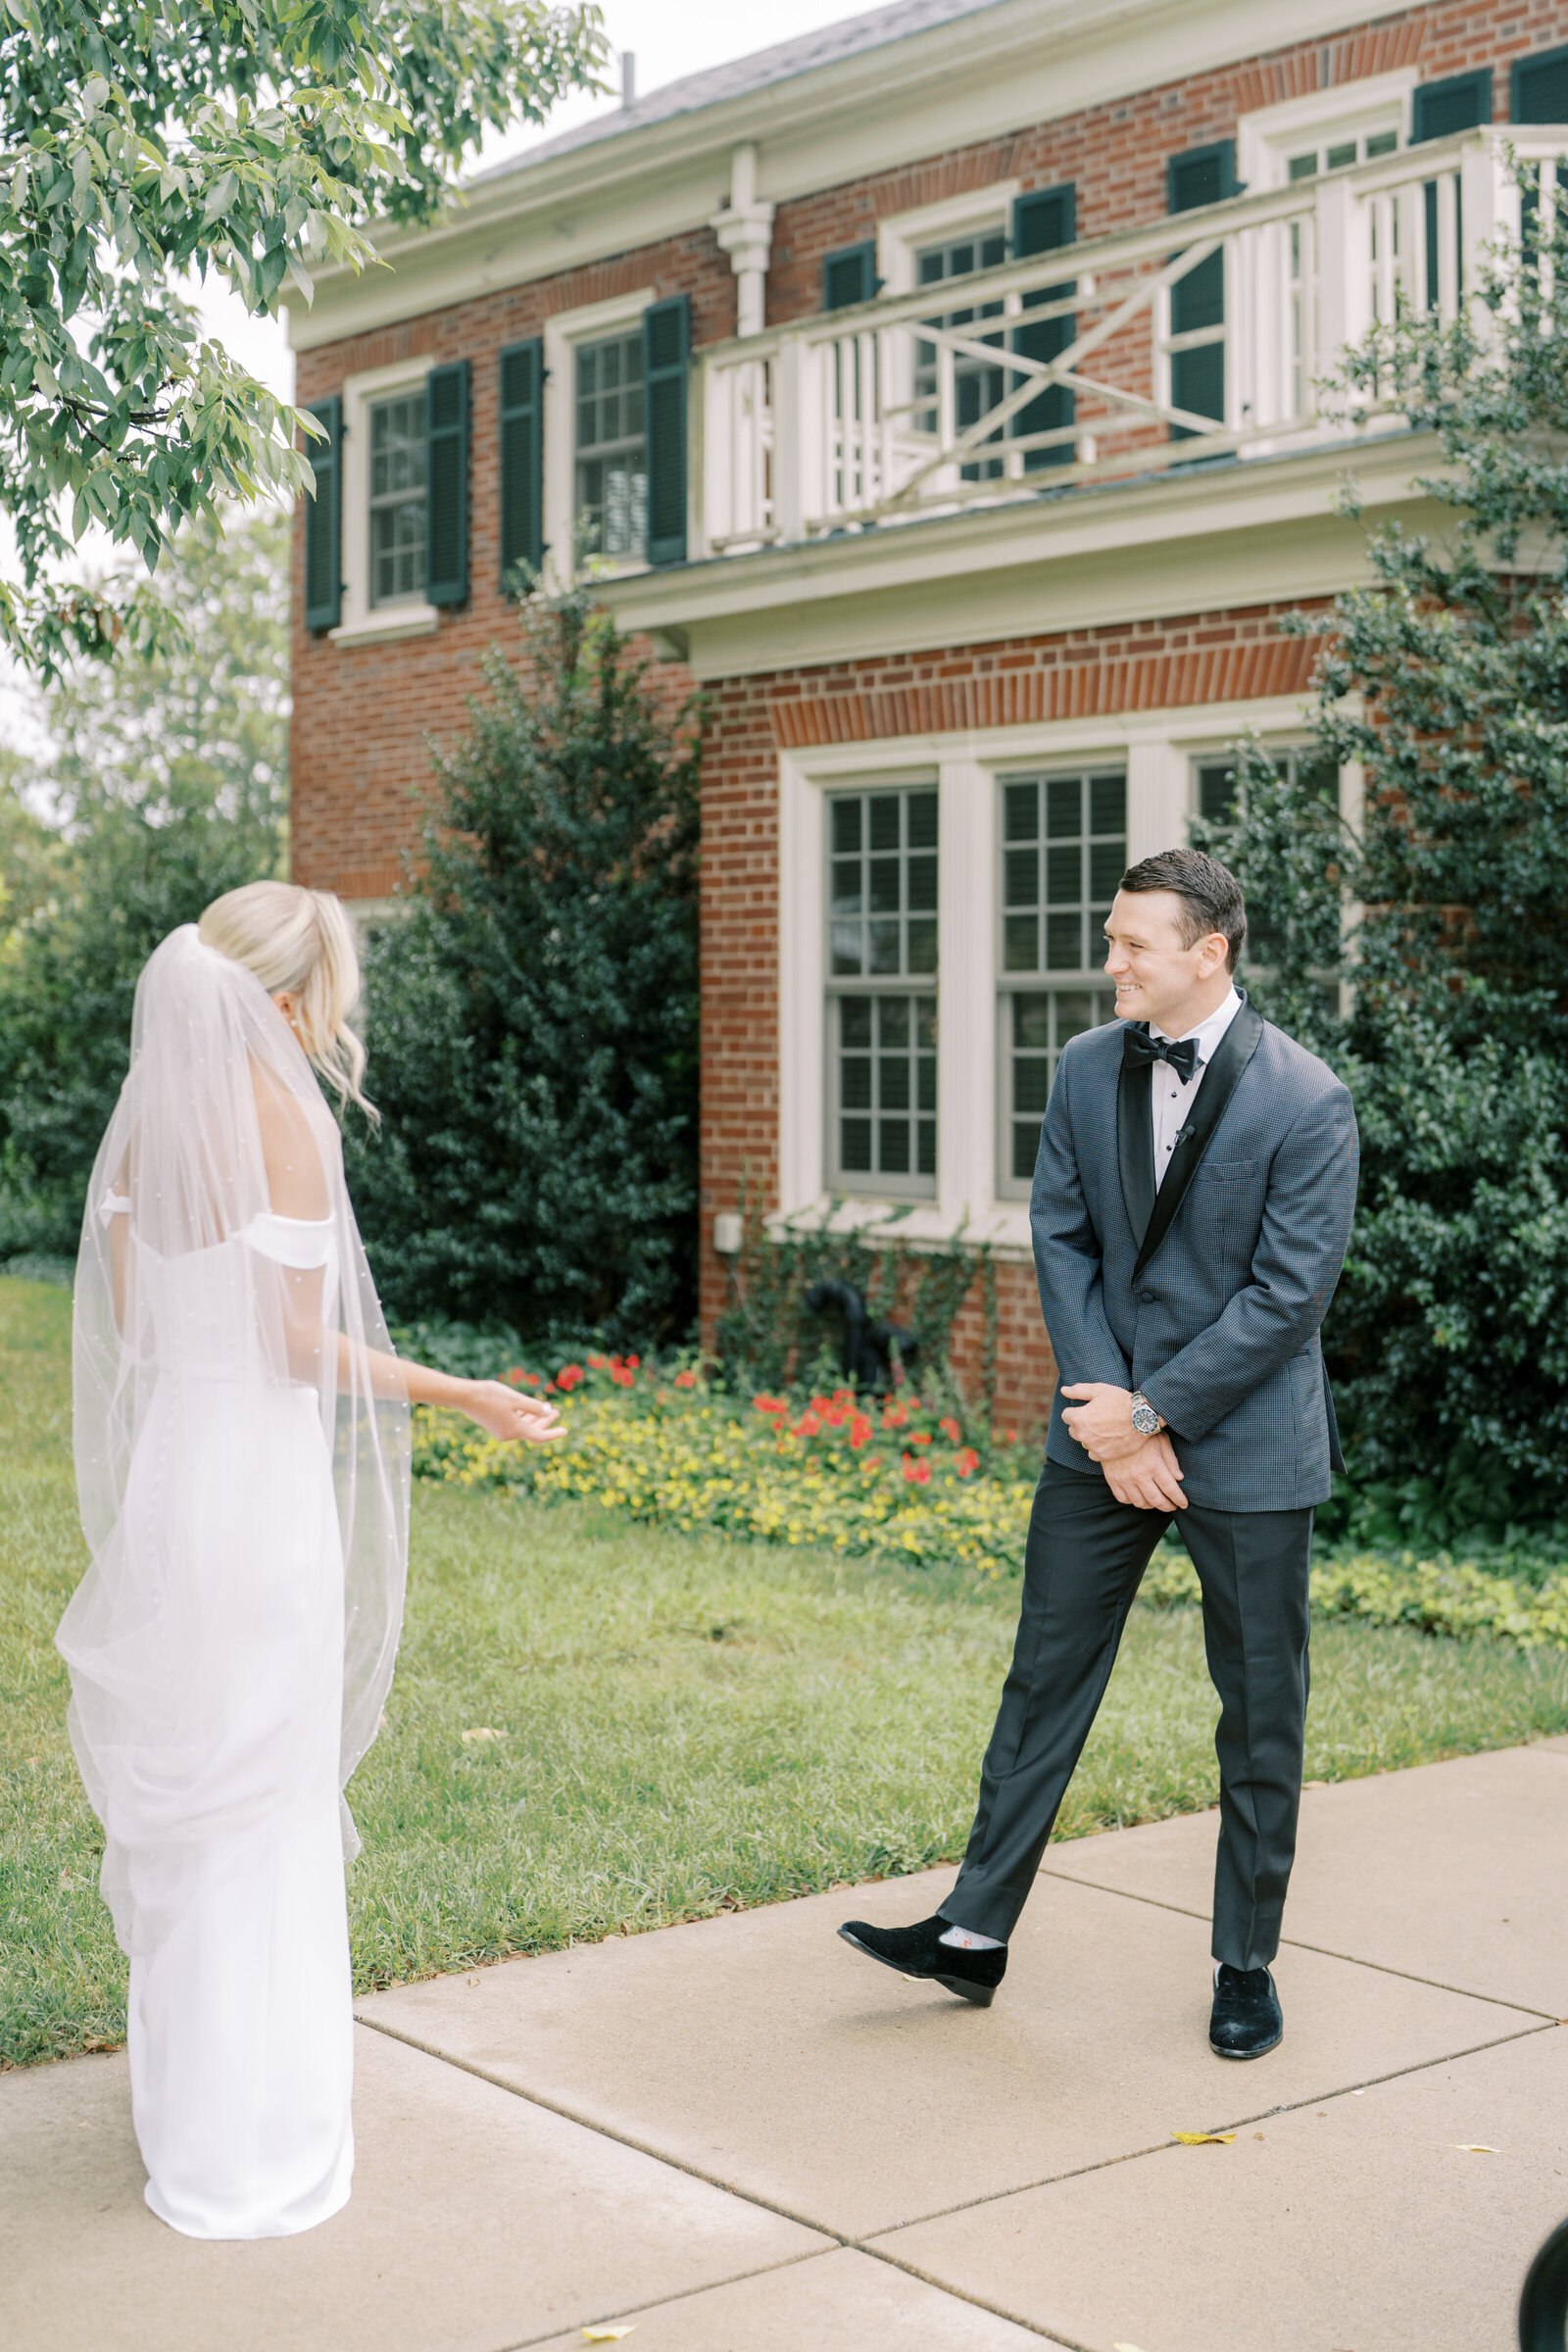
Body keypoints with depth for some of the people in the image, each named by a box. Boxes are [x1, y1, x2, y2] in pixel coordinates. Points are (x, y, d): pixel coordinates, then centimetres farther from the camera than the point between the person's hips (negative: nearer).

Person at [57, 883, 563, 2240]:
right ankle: (249, 2142, 15)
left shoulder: (149, 1116, 5)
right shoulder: (284, 1119, -16)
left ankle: (184, 2090, 34)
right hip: (262, 1478, -7)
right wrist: (457, 1394, -8)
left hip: (165, 1463, 7)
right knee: (262, 1808, 5)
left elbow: (128, 1322, 8)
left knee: (181, 1793, 19)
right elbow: (301, 1345, -16)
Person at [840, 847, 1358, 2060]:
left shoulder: (1306, 1101, -14)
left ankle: (1246, 1965, 23)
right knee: (1046, 1680, 9)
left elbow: (1290, 1293, -15)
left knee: (1261, 1716, 7)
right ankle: (977, 1933, 19)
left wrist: (1155, 1410, -15)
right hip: (1108, 1430, 4)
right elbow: (1063, 1242, 2)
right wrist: (1109, 1413, -8)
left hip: (1245, 1442, -4)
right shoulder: (1088, 1070, 2)